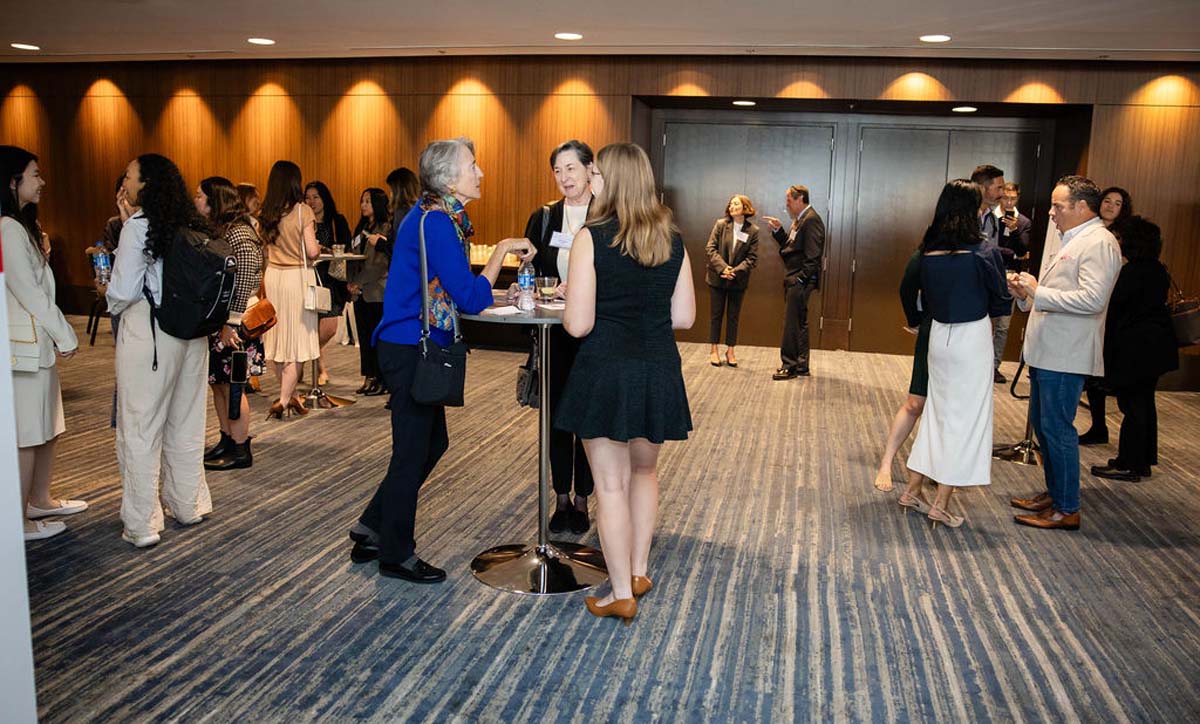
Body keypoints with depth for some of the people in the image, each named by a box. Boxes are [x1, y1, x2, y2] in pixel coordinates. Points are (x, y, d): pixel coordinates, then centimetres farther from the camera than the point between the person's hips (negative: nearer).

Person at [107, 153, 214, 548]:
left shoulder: (138, 226, -11)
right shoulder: (191, 226, 6)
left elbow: (124, 291, -12)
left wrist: (113, 303, 10)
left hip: (147, 334, -6)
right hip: (192, 333, 6)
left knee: (140, 430, 2)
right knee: (186, 424, 16)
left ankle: (142, 525, 6)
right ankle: (189, 506, 28)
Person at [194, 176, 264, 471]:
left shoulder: (239, 234, -14)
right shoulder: (212, 231, 13)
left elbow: (245, 283, -18)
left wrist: (231, 324, -20)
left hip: (231, 324, -9)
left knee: (231, 386, -2)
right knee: (217, 383, 13)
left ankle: (240, 451, 7)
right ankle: (227, 441, 24)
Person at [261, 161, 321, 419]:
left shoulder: (265, 213, 5)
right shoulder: (302, 211, -10)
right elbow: (312, 251, -13)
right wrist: (319, 247, 8)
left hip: (272, 276, 5)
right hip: (298, 277, -5)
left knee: (278, 338, 12)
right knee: (296, 339, 1)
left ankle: (289, 395, 23)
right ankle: (283, 400, -2)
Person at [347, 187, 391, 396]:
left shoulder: (387, 228, -7)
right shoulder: (361, 228, 18)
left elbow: (379, 263, -14)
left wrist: (358, 283, -14)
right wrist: (351, 282, 5)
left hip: (377, 290, -8)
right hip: (361, 292, 8)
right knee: (364, 335, 8)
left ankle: (382, 380, 2)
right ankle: (369, 378, 14)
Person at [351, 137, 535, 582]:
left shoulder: (434, 216, 11)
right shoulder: (436, 223, -21)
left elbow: (450, 284, 15)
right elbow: (471, 299, -22)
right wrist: (503, 250, -14)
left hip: (410, 347, 10)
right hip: (411, 350, -10)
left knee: (432, 443, 20)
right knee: (413, 451, 3)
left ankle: (372, 528, 31)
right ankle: (395, 554, 19)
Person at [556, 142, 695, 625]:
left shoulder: (591, 238, -11)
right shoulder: (672, 240, 3)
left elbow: (578, 325, -14)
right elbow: (684, 317, 5)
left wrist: (571, 297, 6)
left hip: (606, 372, -5)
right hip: (659, 372, 5)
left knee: (611, 483, 6)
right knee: (644, 470, 24)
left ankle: (622, 595, 15)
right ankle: (639, 572, 33)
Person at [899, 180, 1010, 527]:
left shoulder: (928, 253, -1)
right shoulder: (983, 256, -15)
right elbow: (1001, 303, -3)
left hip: (939, 335, 5)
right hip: (972, 339, -5)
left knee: (937, 411, 18)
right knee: (965, 418, 4)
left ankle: (913, 490, 22)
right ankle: (941, 505, 7)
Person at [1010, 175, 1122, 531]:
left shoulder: (1099, 243, -13)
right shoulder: (1074, 240, 19)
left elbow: (1092, 299, -25)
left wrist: (1039, 291, -20)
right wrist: (1027, 294, 8)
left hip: (1066, 357, -10)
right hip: (1046, 352, 10)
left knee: (1057, 429, -5)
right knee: (1041, 423, 17)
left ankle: (1067, 509, 5)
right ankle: (1054, 493, 29)